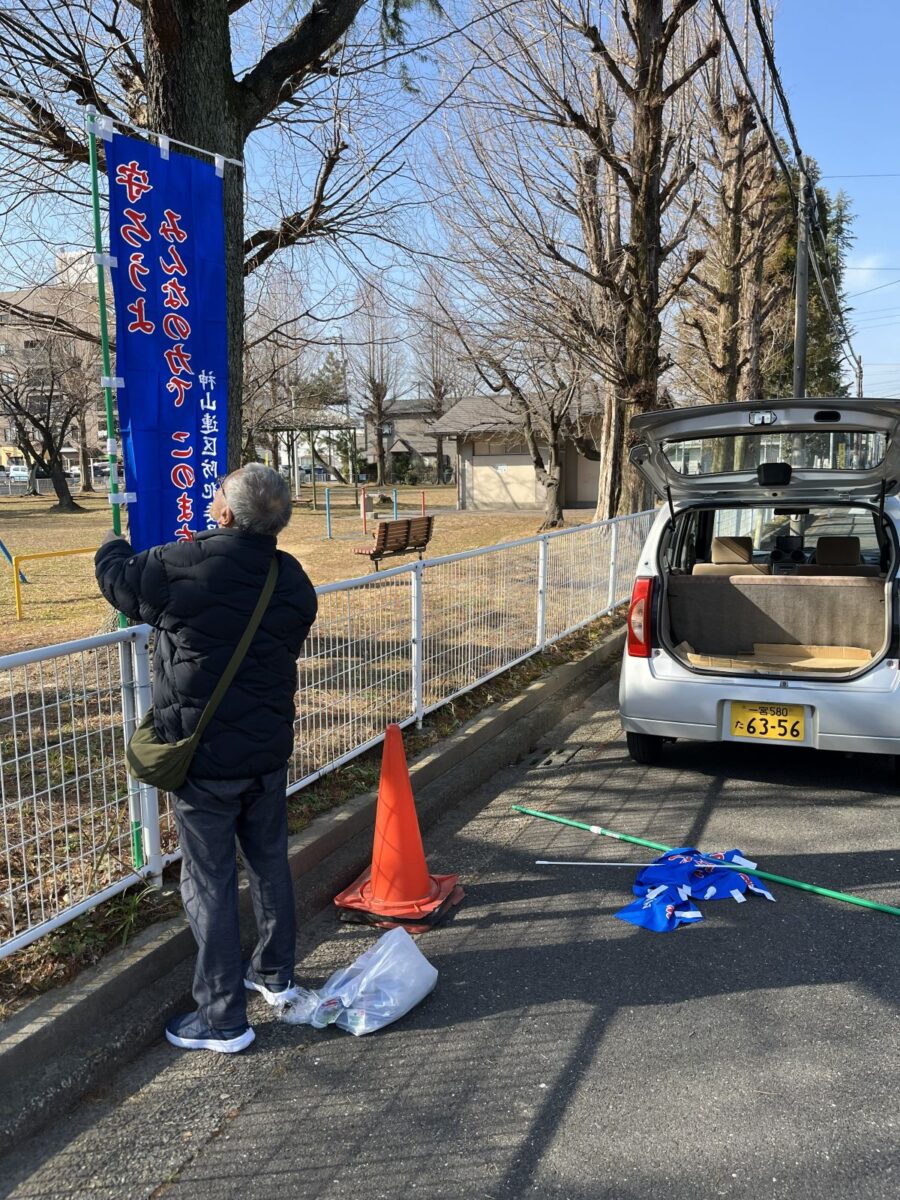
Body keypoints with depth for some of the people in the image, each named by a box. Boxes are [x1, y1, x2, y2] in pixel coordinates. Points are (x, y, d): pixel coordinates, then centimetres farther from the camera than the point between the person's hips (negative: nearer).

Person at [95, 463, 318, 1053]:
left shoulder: (181, 567, -21)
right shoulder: (293, 579, -3)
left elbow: (115, 576, -2)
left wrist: (115, 542, 22)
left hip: (205, 758, -6)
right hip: (270, 749, 6)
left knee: (209, 882, 6)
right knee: (270, 861, 21)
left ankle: (224, 1019, 17)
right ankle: (276, 974, 39)